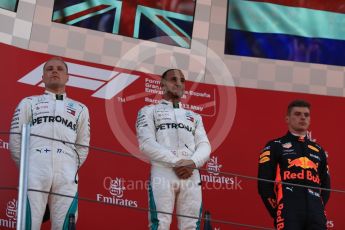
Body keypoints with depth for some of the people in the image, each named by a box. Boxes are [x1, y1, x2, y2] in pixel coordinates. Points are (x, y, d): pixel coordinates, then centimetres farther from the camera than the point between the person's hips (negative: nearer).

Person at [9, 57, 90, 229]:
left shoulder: (80, 109, 23)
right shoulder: (29, 103, 19)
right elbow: (15, 139, 13)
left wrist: (70, 170, 9)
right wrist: (26, 167, 7)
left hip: (66, 176, 1)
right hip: (34, 171, -1)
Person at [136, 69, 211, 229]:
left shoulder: (194, 117, 28)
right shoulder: (149, 111, 15)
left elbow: (205, 146, 14)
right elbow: (146, 143, -1)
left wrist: (192, 163, -9)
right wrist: (176, 162, -12)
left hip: (191, 176, 4)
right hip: (162, 173, -4)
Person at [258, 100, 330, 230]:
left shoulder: (318, 150, 23)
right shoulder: (274, 147, 8)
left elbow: (326, 185, 25)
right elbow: (264, 183, 1)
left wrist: (319, 208, 10)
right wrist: (277, 212, -4)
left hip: (316, 217, 5)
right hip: (289, 216, -5)